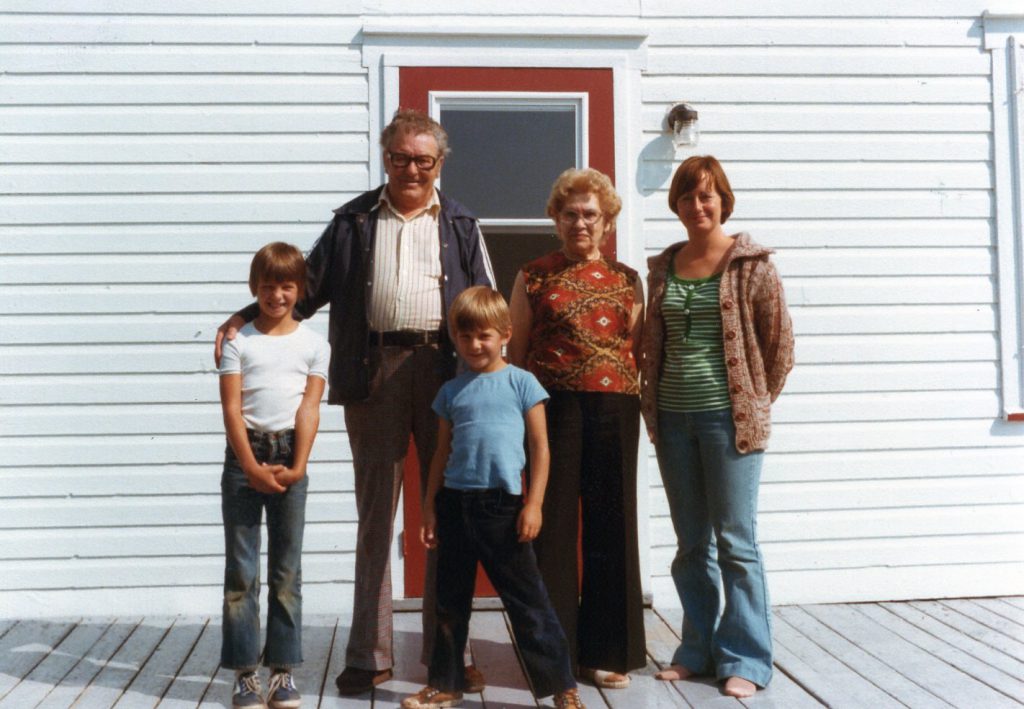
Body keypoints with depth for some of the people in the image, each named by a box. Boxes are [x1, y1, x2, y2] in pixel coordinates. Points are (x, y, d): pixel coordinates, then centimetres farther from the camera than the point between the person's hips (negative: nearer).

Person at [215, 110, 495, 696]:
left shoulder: (461, 225, 13)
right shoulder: (354, 222, 12)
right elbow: (308, 287, 12)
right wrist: (245, 319, 1)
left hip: (446, 371, 0)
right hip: (373, 372, 0)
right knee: (375, 515, 5)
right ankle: (369, 655, 13)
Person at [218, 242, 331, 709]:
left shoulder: (314, 344, 6)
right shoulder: (239, 340, 4)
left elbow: (309, 409, -1)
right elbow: (231, 408, -3)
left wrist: (297, 466, -11)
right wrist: (252, 466, -12)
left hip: (289, 455, 1)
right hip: (244, 453, 0)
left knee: (286, 569, 6)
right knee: (241, 569, 2)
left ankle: (283, 671, 13)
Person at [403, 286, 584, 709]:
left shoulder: (521, 383, -1)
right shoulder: (452, 391, 9)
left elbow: (540, 447, -2)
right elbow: (442, 453, 14)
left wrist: (533, 504, -9)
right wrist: (430, 508, 10)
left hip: (503, 503, -4)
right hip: (455, 501, 4)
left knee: (527, 600, 1)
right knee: (451, 601, 13)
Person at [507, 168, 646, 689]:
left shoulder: (626, 280, 13)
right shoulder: (533, 277, 7)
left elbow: (638, 353, 14)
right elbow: (515, 354, 7)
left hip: (614, 412, 2)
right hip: (553, 408, -2)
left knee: (611, 528, 6)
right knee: (553, 526, 2)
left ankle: (607, 651, 20)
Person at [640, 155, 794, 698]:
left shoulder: (750, 264, -3)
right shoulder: (663, 267, 11)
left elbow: (780, 343, -1)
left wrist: (755, 402, 4)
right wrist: (653, 408, 11)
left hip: (728, 417, -5)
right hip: (673, 418, 5)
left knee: (735, 542, 0)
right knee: (691, 543, 12)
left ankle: (745, 659, 11)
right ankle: (698, 650, 23)